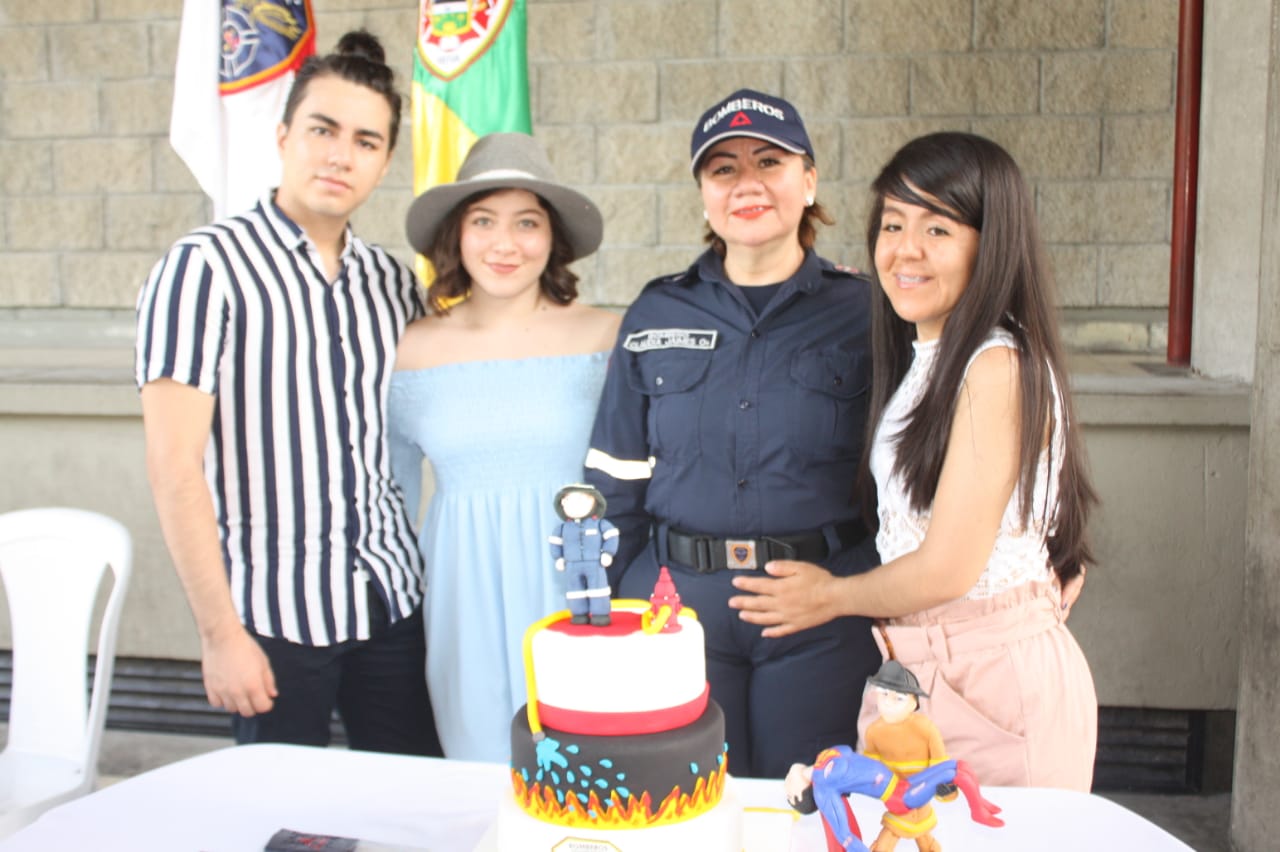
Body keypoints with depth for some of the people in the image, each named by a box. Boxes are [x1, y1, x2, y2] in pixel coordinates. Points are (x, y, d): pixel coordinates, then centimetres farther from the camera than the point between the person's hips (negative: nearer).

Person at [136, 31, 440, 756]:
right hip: (276, 614, -4)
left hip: (395, 601, 5)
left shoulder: (395, 282, 7)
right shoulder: (205, 267, -8)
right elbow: (174, 465, -11)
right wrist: (221, 633, -12)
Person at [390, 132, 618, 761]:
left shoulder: (604, 338, -3)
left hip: (573, 585, -1)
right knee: (479, 767, 8)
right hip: (464, 597, 2)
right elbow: (392, 489, 13)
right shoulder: (414, 349, 3)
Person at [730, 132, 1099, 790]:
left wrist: (833, 596, -4)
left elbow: (947, 569, -18)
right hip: (914, 673, 8)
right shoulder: (922, 359, 10)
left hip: (995, 680, -8)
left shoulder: (1000, 368, -18)